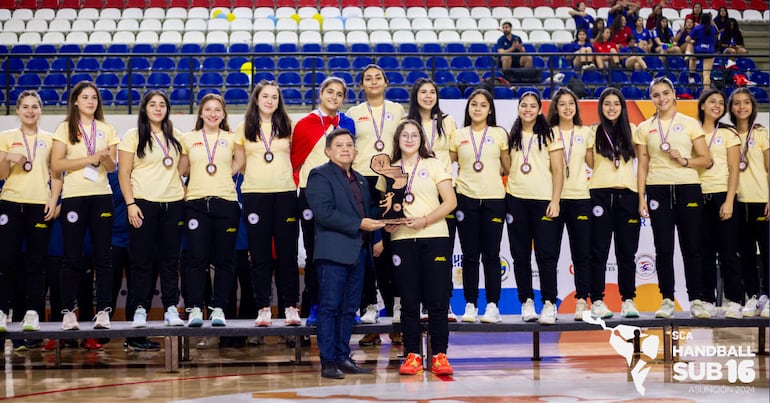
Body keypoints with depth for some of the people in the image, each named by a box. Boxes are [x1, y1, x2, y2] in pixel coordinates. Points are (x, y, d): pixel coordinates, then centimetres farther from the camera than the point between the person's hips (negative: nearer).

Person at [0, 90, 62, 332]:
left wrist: (53, 201, -3)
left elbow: (56, 174, 10)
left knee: (36, 262, -1)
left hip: (41, 205, 0)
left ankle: (32, 312, 3)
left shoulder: (49, 139, 11)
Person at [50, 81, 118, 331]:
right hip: (73, 196, -2)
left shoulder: (106, 130, 12)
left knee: (102, 256, 0)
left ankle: (103, 311, 3)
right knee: (72, 257, -1)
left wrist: (106, 158, -15)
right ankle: (69, 311, 6)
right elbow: (57, 164, -6)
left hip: (101, 196, 2)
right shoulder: (65, 129, 4)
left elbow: (112, 167, 9)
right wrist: (92, 158, -12)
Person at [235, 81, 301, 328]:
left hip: (285, 193, 0)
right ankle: (263, 308, 6)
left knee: (287, 253, 1)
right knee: (260, 255, 1)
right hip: (254, 194, 0)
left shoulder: (287, 126, 8)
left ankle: (290, 307, 5)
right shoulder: (244, 128, 7)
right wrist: (256, 176, 3)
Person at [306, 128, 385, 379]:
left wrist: (375, 224, 4)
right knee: (330, 307, -5)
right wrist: (358, 224, -17)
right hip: (333, 252, -8)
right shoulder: (320, 176, -4)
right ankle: (328, 362, -4)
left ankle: (343, 357, 15)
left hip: (358, 252, 8)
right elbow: (323, 212, -16)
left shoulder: (360, 180, 21)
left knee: (349, 309, 9)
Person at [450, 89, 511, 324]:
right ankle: (470, 305, 9)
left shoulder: (499, 134, 6)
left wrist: (489, 171, 6)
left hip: (493, 198, -1)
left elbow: (507, 166, 11)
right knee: (470, 255, 3)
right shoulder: (459, 135, 7)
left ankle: (492, 305, 5)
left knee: (491, 255, 0)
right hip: (466, 198, 1)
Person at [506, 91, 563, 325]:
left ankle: (549, 304, -3)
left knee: (546, 253, -7)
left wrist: (555, 201, -9)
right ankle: (526, 301, 12)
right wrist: (505, 196, 7)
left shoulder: (548, 135, 3)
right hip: (516, 200, 4)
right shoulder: (512, 137, 13)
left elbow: (558, 171, 0)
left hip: (543, 200, -3)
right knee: (520, 254, 4)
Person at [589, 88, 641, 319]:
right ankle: (597, 301, 2)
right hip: (600, 193, -1)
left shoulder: (631, 131, 10)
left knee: (627, 250, 3)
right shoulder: (593, 132, 6)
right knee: (599, 250, -1)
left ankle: (628, 300, 9)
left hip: (627, 194, 1)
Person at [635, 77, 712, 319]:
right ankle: (667, 300, 6)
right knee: (663, 248, 0)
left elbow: (705, 160, 4)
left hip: (688, 189, -1)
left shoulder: (690, 124, 5)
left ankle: (696, 300, 5)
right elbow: (643, 166, 9)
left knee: (691, 247, -1)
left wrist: (684, 161, -14)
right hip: (658, 190, 1)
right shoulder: (644, 128, 9)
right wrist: (641, 198, 2)